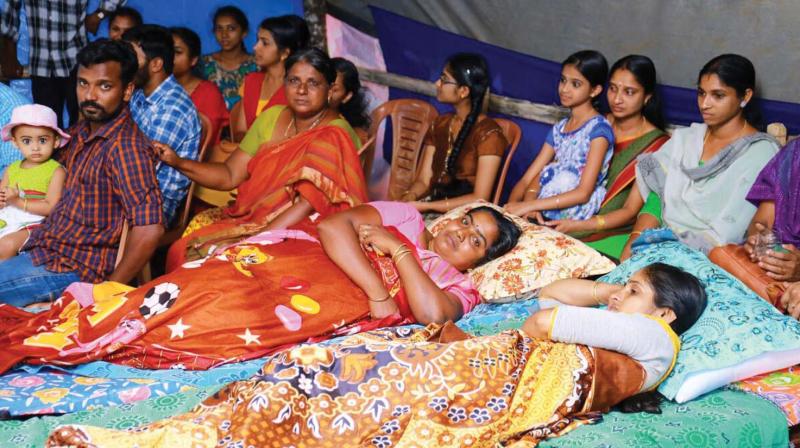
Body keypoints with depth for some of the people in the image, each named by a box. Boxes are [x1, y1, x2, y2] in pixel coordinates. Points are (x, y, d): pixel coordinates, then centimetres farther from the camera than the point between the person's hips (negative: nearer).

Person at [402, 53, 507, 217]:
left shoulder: (488, 133, -8)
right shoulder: (440, 124, 13)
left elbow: (479, 199, -14)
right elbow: (423, 180, 10)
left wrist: (423, 206, -19)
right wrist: (409, 197, -13)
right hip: (432, 209, 6)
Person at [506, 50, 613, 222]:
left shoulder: (599, 129, -5)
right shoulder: (559, 128, 14)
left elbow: (583, 193, -13)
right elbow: (526, 179, 7)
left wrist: (528, 205, -18)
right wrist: (513, 205, -14)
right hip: (541, 215, 5)